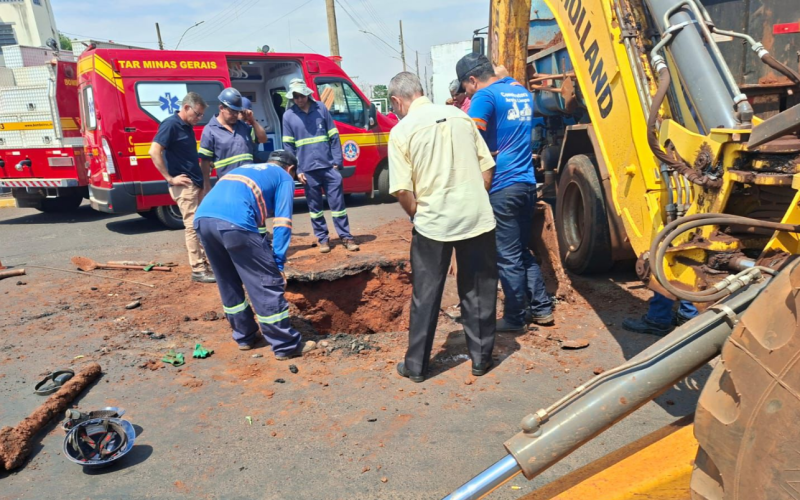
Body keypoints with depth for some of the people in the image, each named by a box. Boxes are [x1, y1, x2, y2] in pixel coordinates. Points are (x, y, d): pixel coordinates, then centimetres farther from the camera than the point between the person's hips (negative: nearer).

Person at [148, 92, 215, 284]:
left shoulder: (188, 127, 14)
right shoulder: (171, 125, -12)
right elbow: (154, 152, -21)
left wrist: (206, 182, 18)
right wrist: (170, 178, -18)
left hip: (198, 183, 9)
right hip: (184, 186, -9)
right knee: (193, 225, -6)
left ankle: (207, 260, 23)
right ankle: (198, 270, 0)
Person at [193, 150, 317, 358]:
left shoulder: (244, 168, 39)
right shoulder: (284, 178, 20)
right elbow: (282, 223, 7)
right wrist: (278, 264, 6)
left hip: (202, 218, 7)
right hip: (235, 221, -7)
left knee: (228, 284, 22)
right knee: (267, 284, 3)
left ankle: (245, 337, 33)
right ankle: (287, 346, 10)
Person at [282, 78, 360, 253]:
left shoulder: (321, 108, 4)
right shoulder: (288, 116, 3)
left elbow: (334, 136, 5)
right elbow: (288, 146, 4)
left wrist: (337, 160, -2)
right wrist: (297, 170, -3)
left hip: (329, 165, 0)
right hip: (308, 169, 0)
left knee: (337, 202, 3)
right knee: (315, 206, 8)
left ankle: (346, 237, 12)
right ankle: (323, 239, 20)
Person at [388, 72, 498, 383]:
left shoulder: (401, 131, -5)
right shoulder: (460, 116, 6)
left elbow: (402, 190, -11)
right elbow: (487, 167, 7)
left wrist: (418, 216, 7)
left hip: (433, 223, -3)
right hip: (477, 218, 3)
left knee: (426, 297, 10)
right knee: (479, 292, 14)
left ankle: (416, 365, 21)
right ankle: (480, 359, 26)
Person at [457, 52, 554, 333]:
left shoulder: (485, 97, -9)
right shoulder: (522, 92, 17)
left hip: (502, 187, -8)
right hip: (527, 183, 8)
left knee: (508, 257, 1)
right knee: (522, 251, 19)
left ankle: (515, 319, 11)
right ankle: (541, 308, 23)